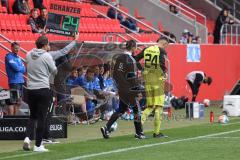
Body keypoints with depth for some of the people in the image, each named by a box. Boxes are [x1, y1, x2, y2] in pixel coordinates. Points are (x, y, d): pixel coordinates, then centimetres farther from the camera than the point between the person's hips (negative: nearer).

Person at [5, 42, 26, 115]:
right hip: (14, 82, -9)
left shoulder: (18, 58, 18)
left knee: (18, 102, 11)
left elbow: (24, 70, 11)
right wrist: (21, 68, 2)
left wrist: (19, 68, -8)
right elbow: (16, 68, -16)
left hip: (20, 81, 9)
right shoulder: (9, 56, -7)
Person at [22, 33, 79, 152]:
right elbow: (54, 71, 3)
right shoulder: (47, 56, -9)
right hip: (43, 90, -5)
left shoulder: (29, 55, 5)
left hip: (31, 90, 5)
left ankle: (27, 137, -3)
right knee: (41, 118, 1)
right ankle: (38, 145, 2)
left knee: (33, 116, 18)